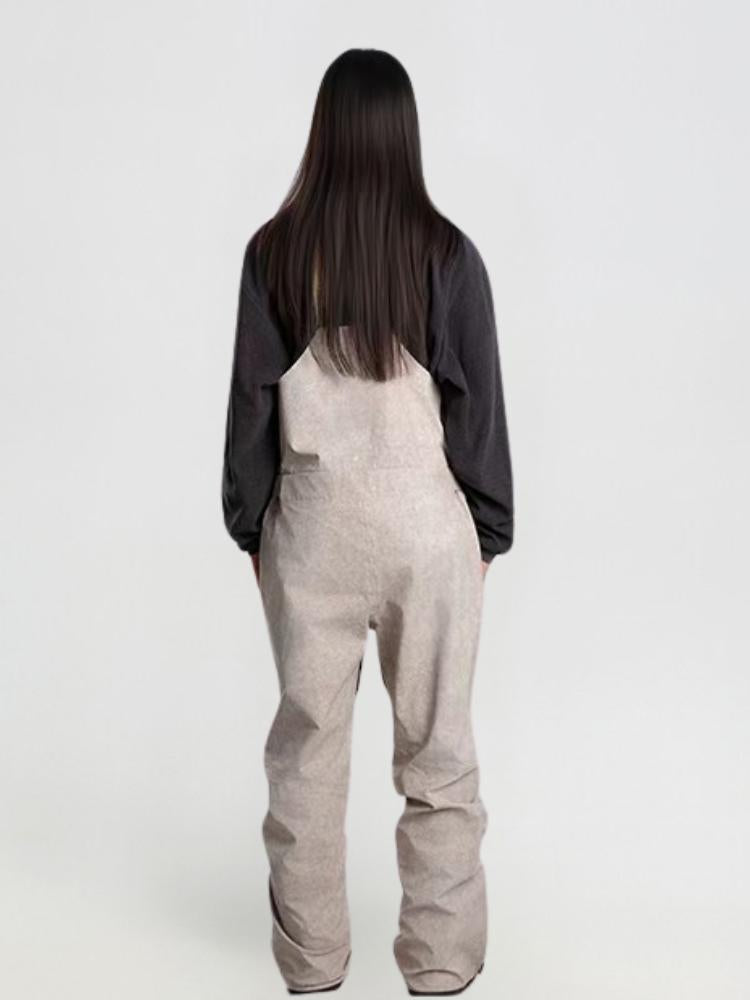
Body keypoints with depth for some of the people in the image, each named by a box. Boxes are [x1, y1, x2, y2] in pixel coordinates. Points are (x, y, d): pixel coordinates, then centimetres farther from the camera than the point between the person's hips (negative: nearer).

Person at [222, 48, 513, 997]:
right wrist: (488, 528, 7)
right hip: (425, 522, -1)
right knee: (437, 746, 9)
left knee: (307, 741, 12)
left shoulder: (275, 251, -4)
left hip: (312, 521, 1)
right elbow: (480, 405, -3)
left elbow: (251, 401, 0)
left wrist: (251, 525, 11)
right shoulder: (446, 252, -7)